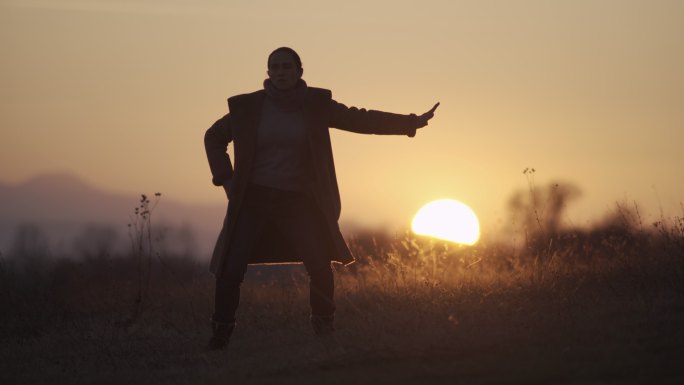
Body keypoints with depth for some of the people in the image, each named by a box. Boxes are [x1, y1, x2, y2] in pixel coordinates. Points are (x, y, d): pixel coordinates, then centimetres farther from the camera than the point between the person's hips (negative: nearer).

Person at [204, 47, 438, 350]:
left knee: (320, 267, -11)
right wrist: (225, 178, 4)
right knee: (230, 270, -10)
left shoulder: (315, 104, 1)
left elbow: (361, 120, 1)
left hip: (297, 200, 1)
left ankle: (324, 329, 11)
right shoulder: (249, 107, -1)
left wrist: (411, 122, -6)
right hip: (254, 198, 0)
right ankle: (220, 333, 6)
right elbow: (214, 138, 14)